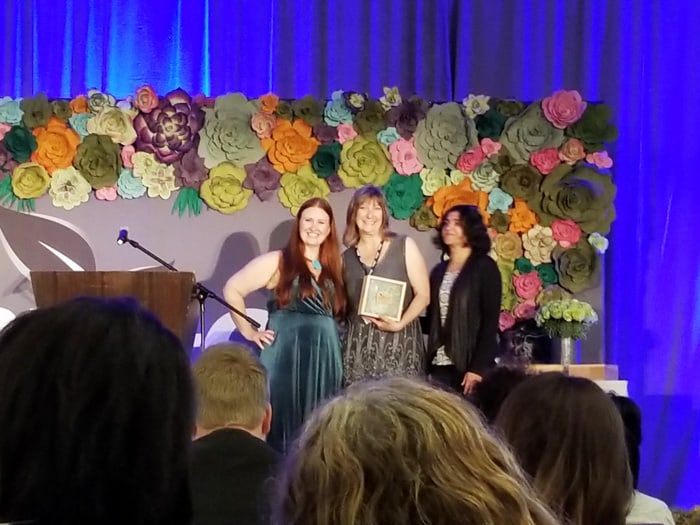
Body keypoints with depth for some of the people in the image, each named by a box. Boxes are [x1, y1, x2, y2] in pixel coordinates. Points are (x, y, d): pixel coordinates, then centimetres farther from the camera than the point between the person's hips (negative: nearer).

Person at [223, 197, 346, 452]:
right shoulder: (278, 261, -1)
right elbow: (232, 289, -2)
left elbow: (339, 311, 18)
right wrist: (249, 331, -3)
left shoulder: (335, 266, 13)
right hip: (286, 354, -4)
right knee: (284, 418, -3)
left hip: (325, 357, 4)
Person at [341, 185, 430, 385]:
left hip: (399, 343, -2)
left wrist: (400, 323, -13)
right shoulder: (346, 258, 11)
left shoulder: (404, 246, 3)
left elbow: (423, 295, -1)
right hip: (358, 347, 3)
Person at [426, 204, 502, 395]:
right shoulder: (439, 271, 16)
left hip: (471, 365, -5)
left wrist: (478, 367, -16)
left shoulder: (484, 267, -1)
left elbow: (490, 321, -8)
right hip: (440, 365, 5)